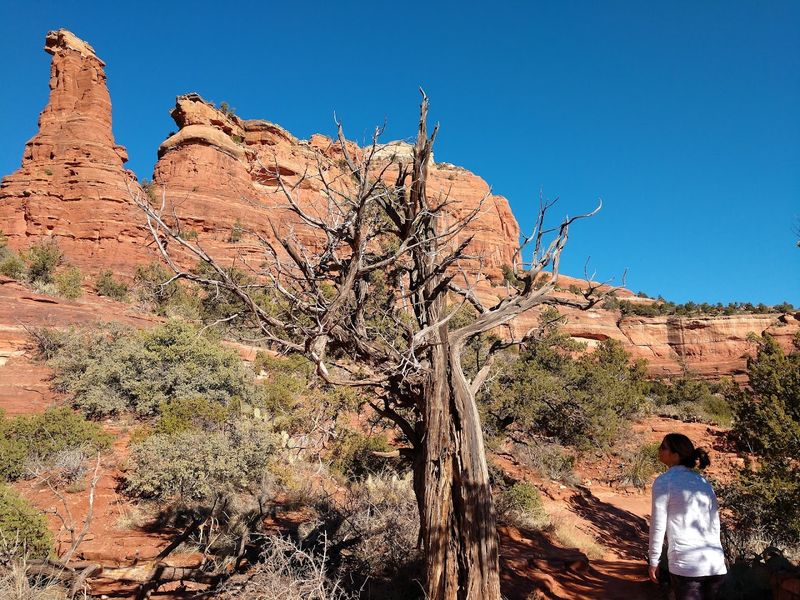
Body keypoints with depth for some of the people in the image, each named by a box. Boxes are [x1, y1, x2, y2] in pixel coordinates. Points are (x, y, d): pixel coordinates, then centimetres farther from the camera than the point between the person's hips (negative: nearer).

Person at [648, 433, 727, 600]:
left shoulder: (664, 481, -5)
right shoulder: (704, 481, 12)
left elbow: (658, 526, -5)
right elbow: (715, 525, 16)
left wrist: (653, 561, 4)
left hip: (686, 566, -6)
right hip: (716, 565, 6)